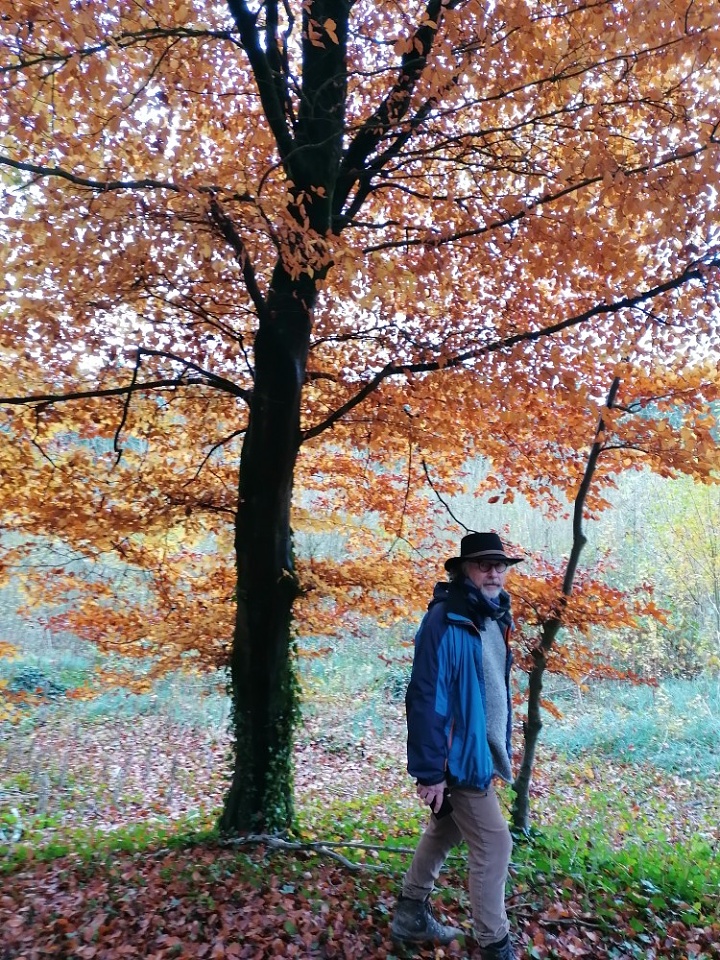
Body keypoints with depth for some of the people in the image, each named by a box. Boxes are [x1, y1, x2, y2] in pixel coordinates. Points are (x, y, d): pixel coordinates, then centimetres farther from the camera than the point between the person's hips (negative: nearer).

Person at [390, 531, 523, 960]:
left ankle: (410, 916, 37)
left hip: (482, 750, 9)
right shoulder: (445, 621, -21)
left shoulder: (495, 618, 6)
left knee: (443, 833, 20)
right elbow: (426, 697, -23)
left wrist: (502, 749, 15)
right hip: (460, 754, -9)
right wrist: (430, 769, -22)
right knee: (494, 844, -1)